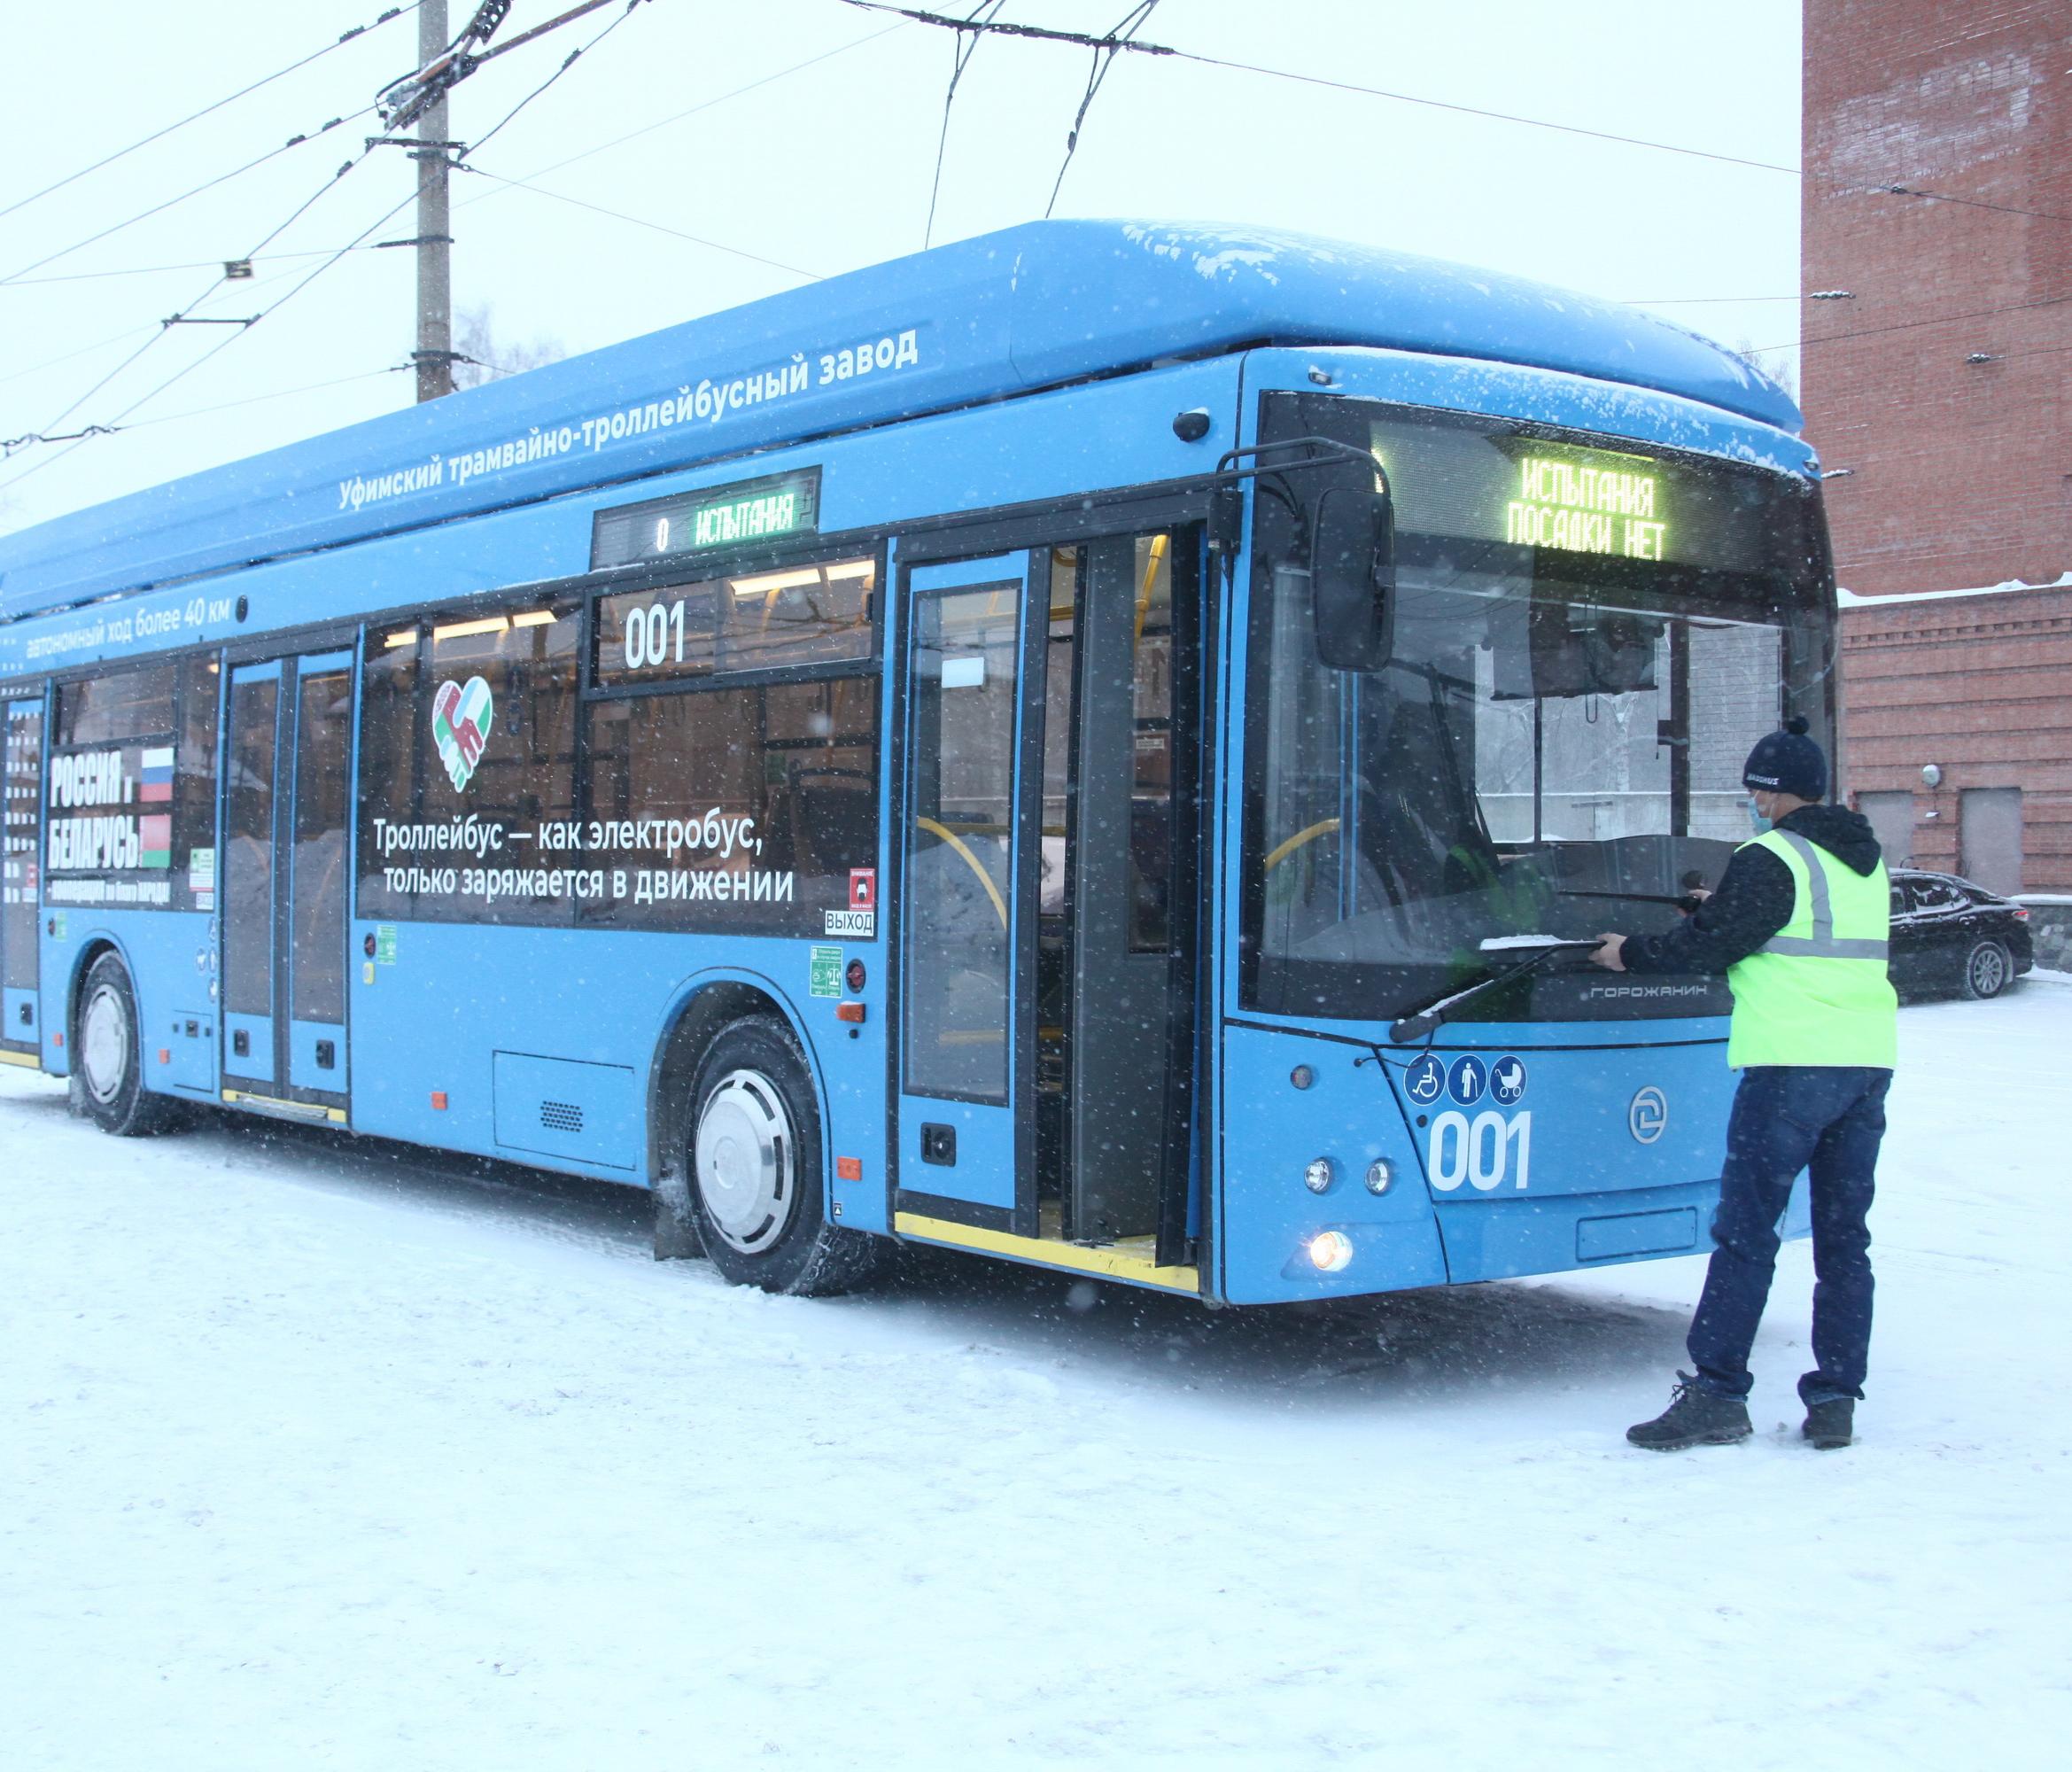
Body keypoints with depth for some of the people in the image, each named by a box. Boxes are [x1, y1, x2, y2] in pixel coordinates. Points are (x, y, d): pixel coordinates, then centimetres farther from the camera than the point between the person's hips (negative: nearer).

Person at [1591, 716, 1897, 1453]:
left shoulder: (1771, 859, -8)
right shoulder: (1866, 861, 16)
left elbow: (1710, 946, -6)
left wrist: (1632, 954, 9)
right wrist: (1722, 910, 28)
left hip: (1793, 1061, -7)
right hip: (1869, 1061, 7)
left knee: (1746, 1230, -4)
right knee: (1843, 1234, 9)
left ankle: (1715, 1393, -5)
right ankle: (1836, 1398, 9)